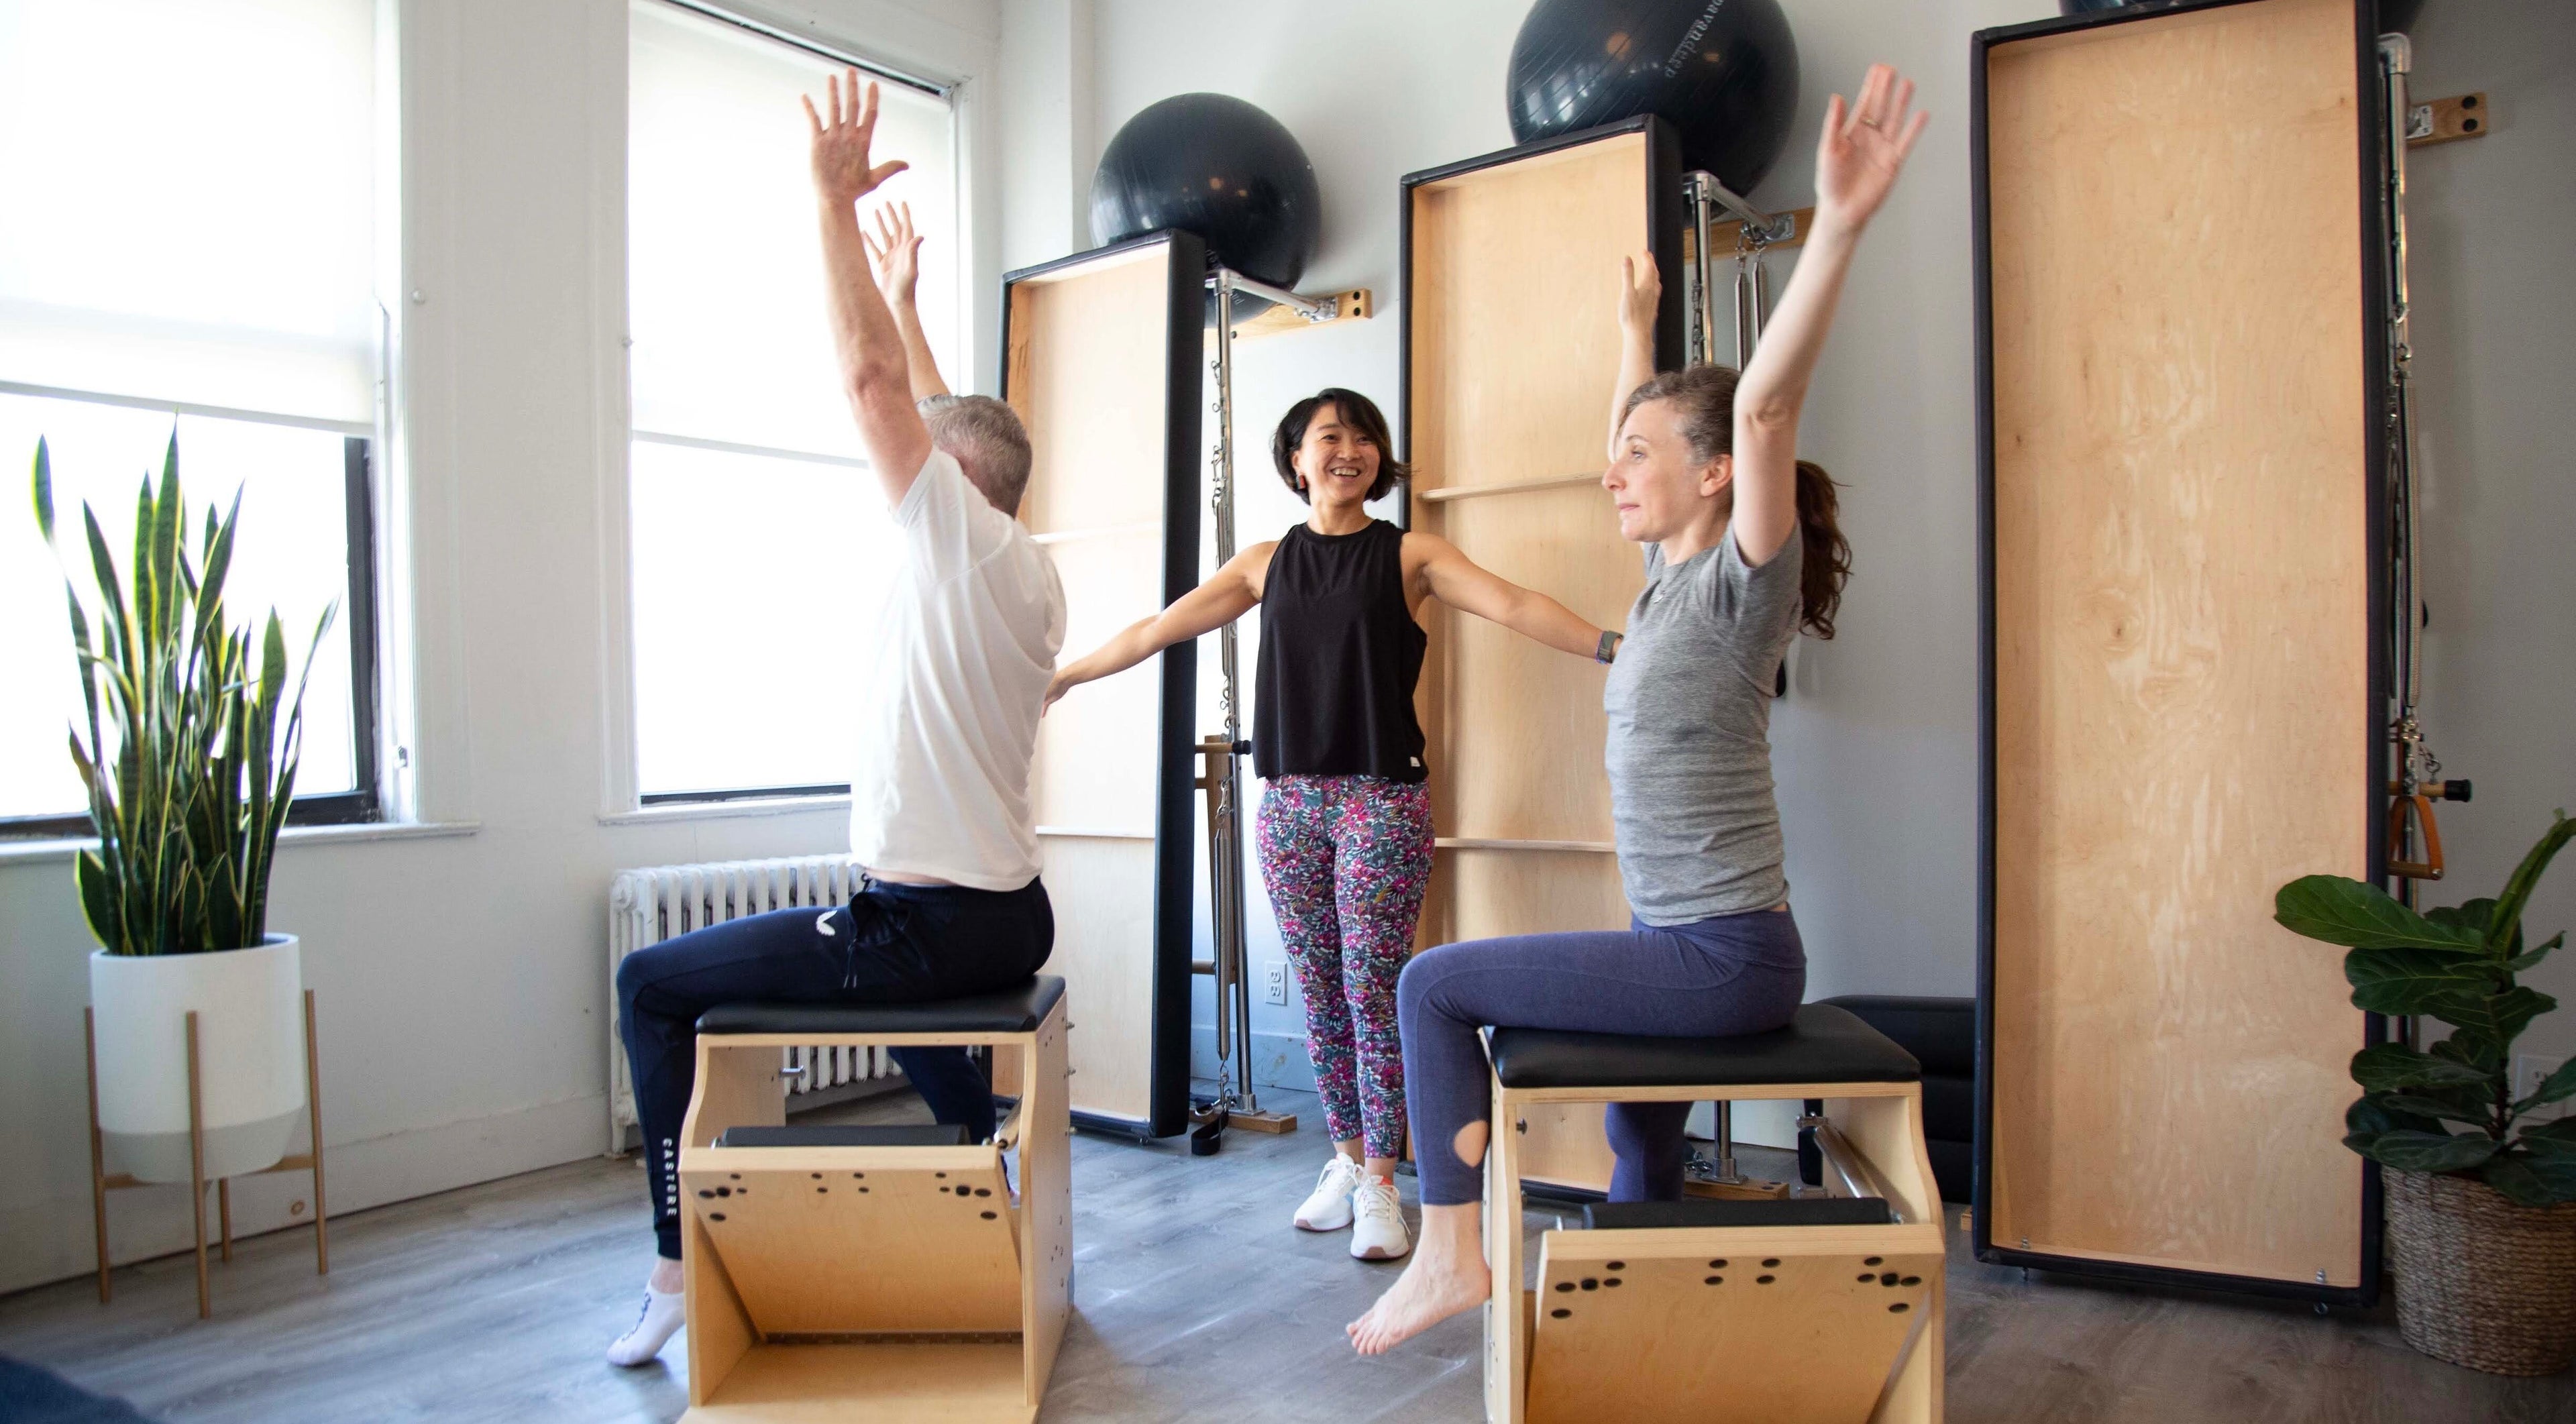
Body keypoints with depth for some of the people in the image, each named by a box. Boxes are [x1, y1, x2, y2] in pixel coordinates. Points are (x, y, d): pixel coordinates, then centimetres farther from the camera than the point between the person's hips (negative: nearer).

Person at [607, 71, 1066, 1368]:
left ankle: (684, 1265, 4)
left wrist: (834, 202, -12)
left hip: (929, 928, -9)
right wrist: (904, 294, 30)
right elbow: (934, 415, 23)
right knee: (887, 961, 39)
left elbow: (871, 381, -17)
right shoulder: (1030, 578, 11)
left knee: (653, 985, 3)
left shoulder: (964, 550, -12)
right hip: (1010, 921, 9)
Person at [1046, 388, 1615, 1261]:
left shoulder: (1409, 555, 3)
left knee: (1374, 992, -3)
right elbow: (1159, 630, 15)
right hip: (1290, 802, 3)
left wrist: (1614, 646, -22)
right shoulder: (1267, 563, 11)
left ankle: (1380, 1185, 8)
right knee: (1320, 994, 9)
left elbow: (1513, 606, -9)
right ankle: (1347, 1162, 23)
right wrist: (1059, 677, 17)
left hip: (1383, 800, -3)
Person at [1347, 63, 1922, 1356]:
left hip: (1723, 957, -9)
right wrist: (1637, 321, 32)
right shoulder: (1672, 577, 9)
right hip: (1684, 951, 9)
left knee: (1434, 984, -6)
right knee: (1641, 1177, 21)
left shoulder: (1743, 581, -13)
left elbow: (1763, 403, -29)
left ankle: (1449, 1253, 3)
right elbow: (1646, 430, 25)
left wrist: (1838, 226, -37)